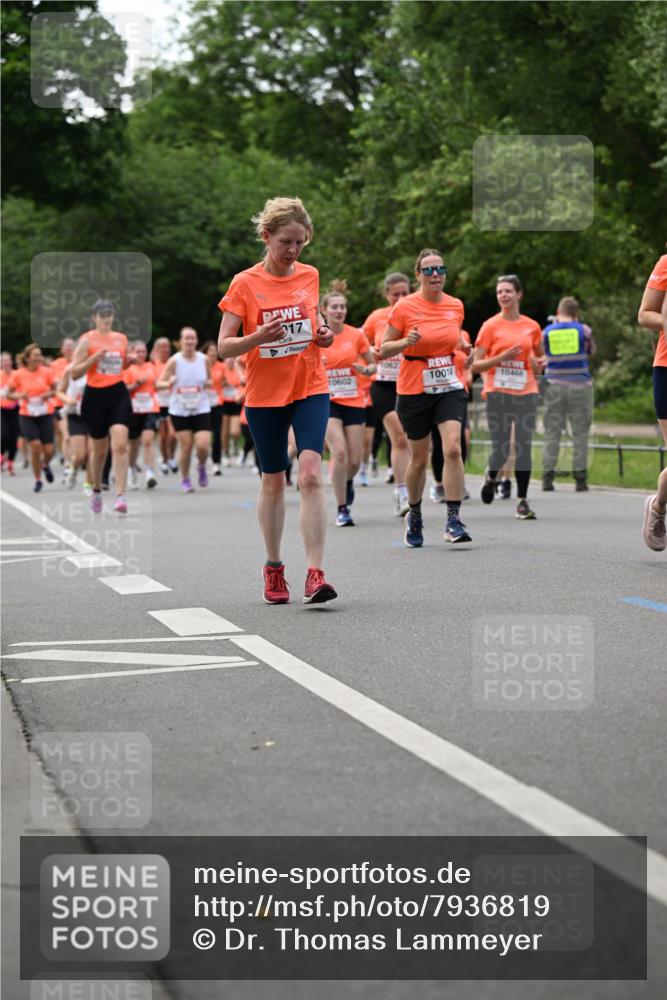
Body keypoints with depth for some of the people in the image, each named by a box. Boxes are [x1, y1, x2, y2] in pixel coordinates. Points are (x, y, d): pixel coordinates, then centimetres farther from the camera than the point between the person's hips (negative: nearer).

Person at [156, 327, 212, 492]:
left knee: (203, 445, -12)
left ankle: (202, 467, 21)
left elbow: (209, 380, 17)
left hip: (201, 409, 1)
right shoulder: (174, 361, -6)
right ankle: (185, 480, 19)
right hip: (179, 410, -1)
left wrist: (208, 383, -7)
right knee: (186, 446, -2)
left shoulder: (204, 360, 1)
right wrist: (169, 383, -24)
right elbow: (159, 383, -2)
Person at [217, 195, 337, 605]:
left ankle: (315, 574, -19)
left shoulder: (310, 276, 3)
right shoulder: (245, 284, -6)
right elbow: (224, 347, -8)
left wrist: (324, 332, 1)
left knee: (311, 475, -15)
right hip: (265, 395, -1)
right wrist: (258, 337, -27)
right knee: (273, 481, 10)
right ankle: (274, 568, 28)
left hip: (311, 389, 1)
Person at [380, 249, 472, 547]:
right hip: (414, 391, -2)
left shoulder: (456, 306, 5)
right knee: (419, 458, 8)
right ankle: (414, 515, 31)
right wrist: (406, 342, -22)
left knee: (453, 449, -17)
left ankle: (453, 521, -16)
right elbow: (383, 350, -3)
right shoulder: (405, 307, -7)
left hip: (449, 388, 2)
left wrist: (464, 346, 0)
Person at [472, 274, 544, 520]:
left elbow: (540, 357, 24)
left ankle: (522, 502, 1)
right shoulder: (491, 326, 0)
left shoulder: (532, 326, 8)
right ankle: (491, 476, 30)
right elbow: (475, 365, -2)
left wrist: (536, 364, 1)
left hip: (526, 392, 2)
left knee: (524, 446, -5)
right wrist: (502, 357, -16)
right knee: (501, 448, -5)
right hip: (498, 392, -2)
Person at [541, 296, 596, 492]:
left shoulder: (547, 332, 2)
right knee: (580, 433, 3)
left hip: (554, 386, 1)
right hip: (579, 386, -1)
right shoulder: (583, 330, -1)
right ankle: (580, 479, 1)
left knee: (552, 432, 5)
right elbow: (591, 351, 14)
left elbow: (543, 357, 11)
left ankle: (547, 477, 0)